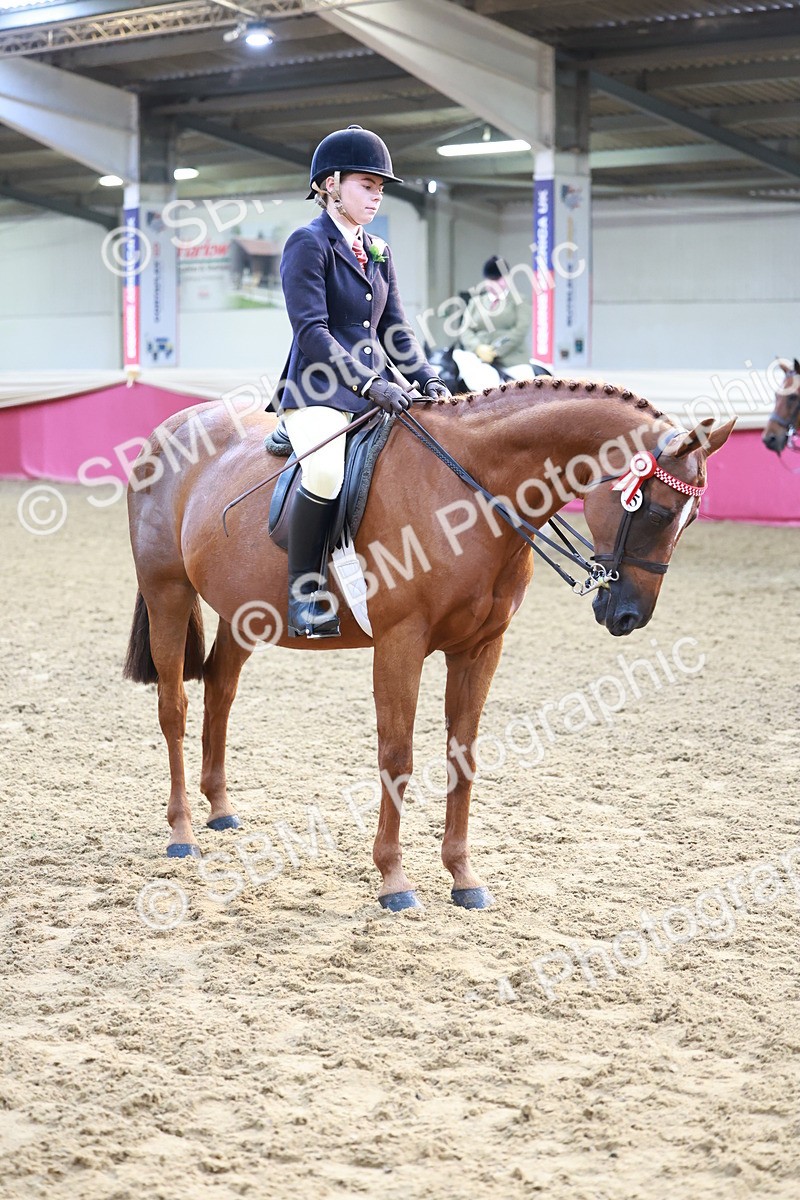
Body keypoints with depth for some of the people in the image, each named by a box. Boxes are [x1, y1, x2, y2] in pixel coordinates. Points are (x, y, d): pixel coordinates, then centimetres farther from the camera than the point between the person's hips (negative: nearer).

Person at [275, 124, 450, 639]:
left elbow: (396, 328, 19)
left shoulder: (378, 252, 19)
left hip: (376, 390, 8)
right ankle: (304, 591, -18)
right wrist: (369, 383, -21)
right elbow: (311, 331, -13)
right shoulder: (308, 243, -4)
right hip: (318, 391, -8)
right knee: (326, 471, -35)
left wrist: (427, 379, 1)